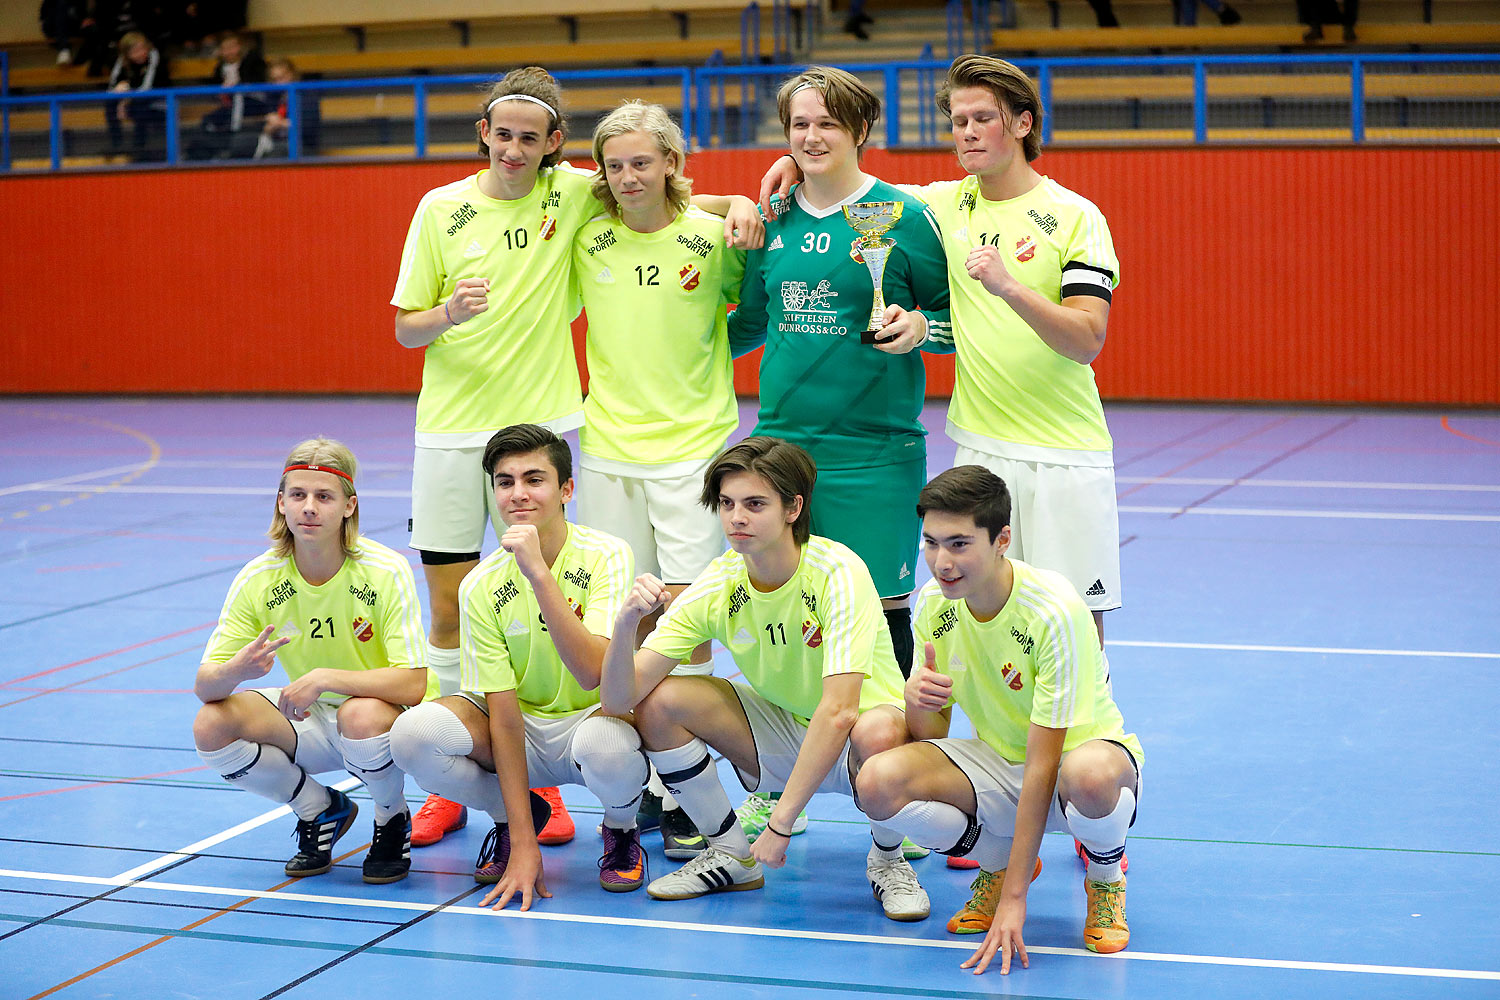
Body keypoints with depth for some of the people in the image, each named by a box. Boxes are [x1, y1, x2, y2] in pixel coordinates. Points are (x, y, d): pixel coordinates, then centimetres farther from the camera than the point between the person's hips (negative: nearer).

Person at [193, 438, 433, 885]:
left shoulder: (386, 572, -22)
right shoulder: (257, 580, -12)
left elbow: (413, 684, -29)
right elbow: (203, 686, -14)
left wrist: (324, 677, -36)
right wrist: (236, 670, -38)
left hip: (385, 717, -4)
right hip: (307, 719, 4)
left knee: (361, 716, -38)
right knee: (211, 725, -20)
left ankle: (393, 822, -4)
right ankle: (320, 810, 6)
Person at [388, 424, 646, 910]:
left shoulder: (606, 556, -17)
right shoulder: (481, 586, -10)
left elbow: (593, 672, -32)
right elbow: (504, 716, -13)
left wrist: (539, 573, -38)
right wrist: (523, 844, -19)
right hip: (522, 731, 3)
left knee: (605, 745, -40)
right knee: (413, 734, -25)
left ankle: (621, 831, -1)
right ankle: (513, 819, 5)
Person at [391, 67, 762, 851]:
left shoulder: (574, 194, 0)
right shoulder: (440, 208, 0)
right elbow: (405, 329, 3)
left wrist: (737, 204, -9)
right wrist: (448, 315, -18)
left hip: (538, 427, -1)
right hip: (449, 429, 1)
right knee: (450, 607, 4)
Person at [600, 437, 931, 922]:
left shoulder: (838, 572, -26)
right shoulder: (714, 588, -12)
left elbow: (838, 711, -34)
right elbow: (618, 699, -17)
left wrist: (780, 822, -36)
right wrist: (626, 624, -37)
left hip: (854, 738, -4)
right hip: (781, 733, 4)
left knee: (879, 733, -39)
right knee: (658, 702, -16)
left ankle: (887, 860, -6)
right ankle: (731, 854, 4)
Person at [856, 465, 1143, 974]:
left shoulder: (1055, 611, -27)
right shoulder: (933, 602, -9)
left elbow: (1042, 765, -28)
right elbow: (932, 736, -3)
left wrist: (1014, 899, -31)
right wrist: (916, 703, -29)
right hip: (996, 762, 5)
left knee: (1090, 775, -42)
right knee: (878, 780, -23)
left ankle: (1105, 877, -5)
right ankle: (999, 864, 6)